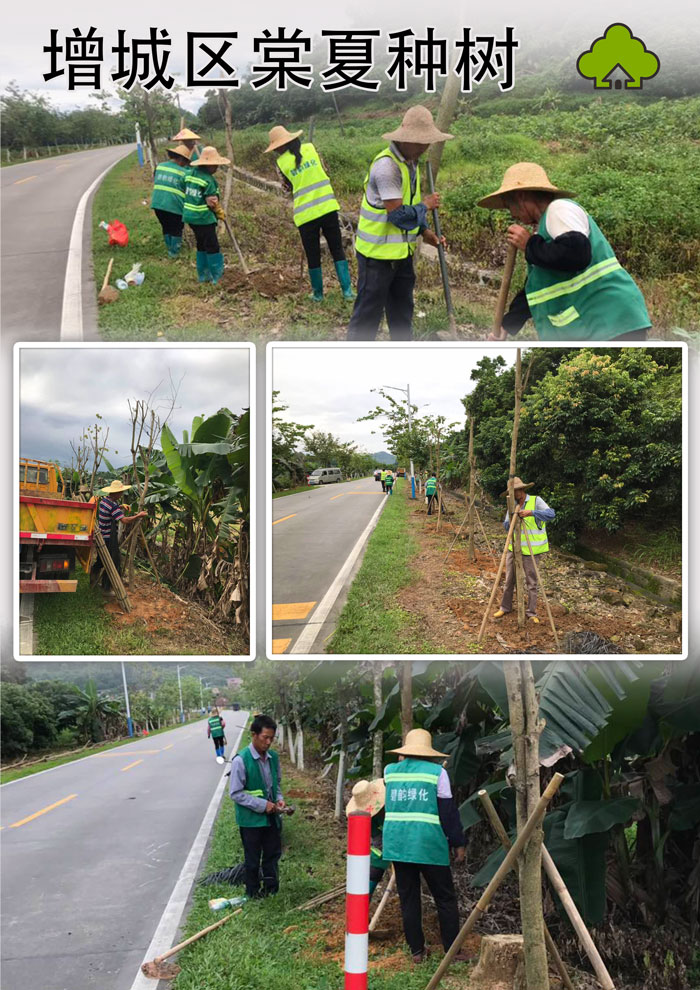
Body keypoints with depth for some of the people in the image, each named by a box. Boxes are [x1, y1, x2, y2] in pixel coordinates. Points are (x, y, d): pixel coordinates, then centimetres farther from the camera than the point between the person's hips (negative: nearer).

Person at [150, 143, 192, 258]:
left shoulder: (159, 166, 10)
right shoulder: (183, 172, -6)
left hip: (157, 204, 5)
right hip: (174, 206, -5)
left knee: (166, 228, 23)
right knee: (176, 230, 12)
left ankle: (170, 248, 32)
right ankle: (174, 252, 16)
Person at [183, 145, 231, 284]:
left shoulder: (190, 173, 5)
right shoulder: (208, 180, -18)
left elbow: (187, 193, 14)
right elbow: (213, 202, -17)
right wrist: (220, 213, 0)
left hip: (190, 215, 8)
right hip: (204, 218, -8)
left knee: (201, 245, 18)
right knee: (212, 247, 0)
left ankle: (203, 275, 23)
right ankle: (217, 277, 2)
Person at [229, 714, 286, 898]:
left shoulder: (273, 757, 0)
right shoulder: (241, 760, -19)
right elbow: (236, 793, -17)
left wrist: (279, 799, -5)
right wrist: (262, 805, -20)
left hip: (272, 817, 5)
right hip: (251, 819, -5)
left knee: (273, 854, 16)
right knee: (252, 859, 10)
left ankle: (270, 887, 35)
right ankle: (253, 893, 28)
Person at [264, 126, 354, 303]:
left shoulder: (282, 162, -3)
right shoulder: (310, 148, 4)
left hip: (306, 213, -2)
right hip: (328, 207, 2)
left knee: (313, 255, 10)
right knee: (337, 250, 10)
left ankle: (317, 293, 20)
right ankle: (347, 290, 7)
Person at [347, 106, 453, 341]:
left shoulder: (410, 162, 8)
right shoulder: (387, 165, -23)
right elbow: (397, 214, -27)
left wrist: (425, 231, 4)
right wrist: (425, 205, -11)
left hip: (402, 251, 9)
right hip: (378, 252, -9)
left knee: (401, 309, 18)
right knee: (368, 312, -2)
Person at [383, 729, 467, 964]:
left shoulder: (390, 770, 8)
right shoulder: (437, 771, -2)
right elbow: (448, 811, -3)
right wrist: (458, 843, 4)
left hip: (397, 842, 3)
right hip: (429, 843, -3)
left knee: (408, 898, 11)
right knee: (445, 898, 8)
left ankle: (417, 951, 15)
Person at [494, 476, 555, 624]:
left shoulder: (536, 501, -7)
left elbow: (550, 514, -22)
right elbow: (506, 526, 5)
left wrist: (531, 512, -33)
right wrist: (511, 520, -16)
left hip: (529, 549, -4)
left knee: (531, 582, 1)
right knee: (509, 580, 10)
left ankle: (532, 612, 11)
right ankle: (505, 607, 24)